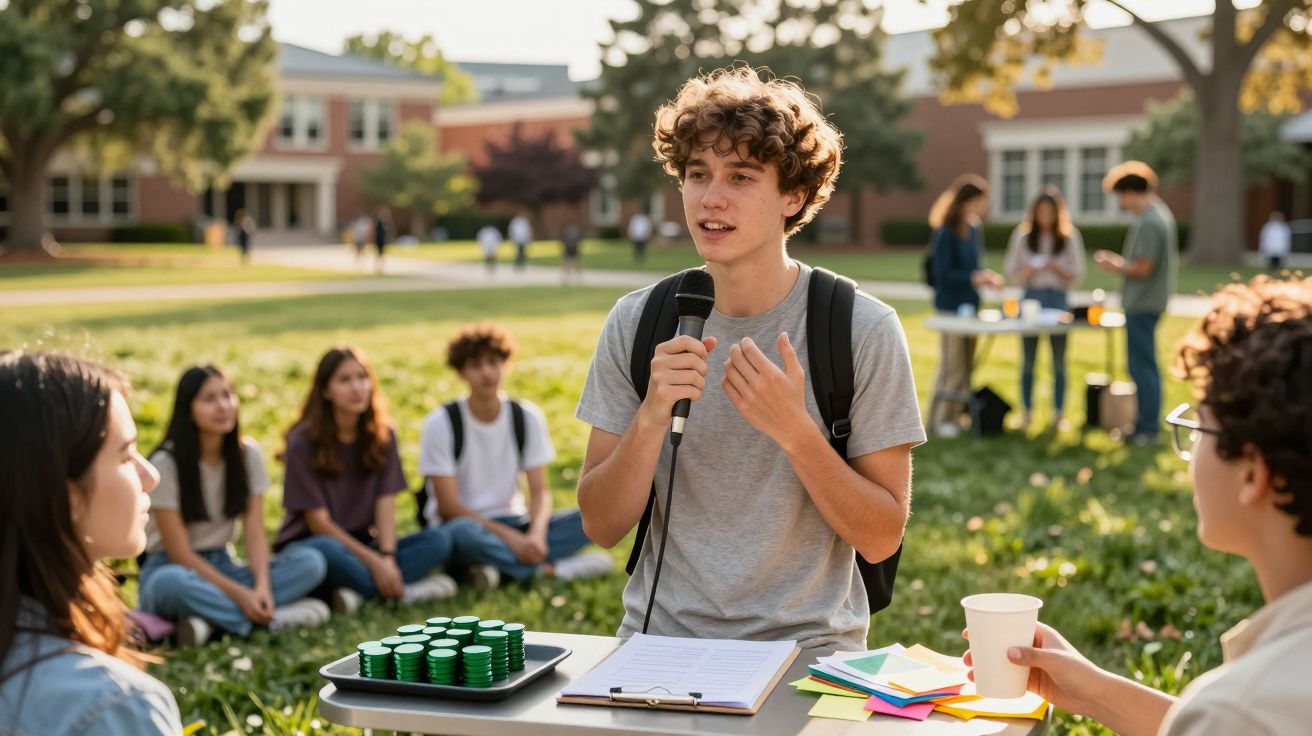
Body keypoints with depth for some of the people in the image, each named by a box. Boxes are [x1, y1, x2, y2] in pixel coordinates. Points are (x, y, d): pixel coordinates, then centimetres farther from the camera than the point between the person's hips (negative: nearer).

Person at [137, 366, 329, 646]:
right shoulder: (166, 463, -16)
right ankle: (273, 618, -29)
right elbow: (180, 553, -17)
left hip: (222, 567, 5)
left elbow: (255, 532, -6)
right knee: (174, 583, -42)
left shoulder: (247, 454, -1)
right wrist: (240, 594, -25)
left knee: (311, 562, -19)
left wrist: (262, 586, -25)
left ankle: (211, 617, -30)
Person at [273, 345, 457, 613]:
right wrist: (373, 562, -20)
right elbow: (318, 521, -13)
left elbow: (386, 503, -4)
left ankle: (358, 590, -31)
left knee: (439, 540, -18)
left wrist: (387, 558, -22)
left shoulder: (381, 434, 3)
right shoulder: (304, 441, -11)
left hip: (363, 544, 5)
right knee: (327, 551, -40)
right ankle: (404, 592, -25)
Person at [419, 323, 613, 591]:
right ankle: (549, 569, -25)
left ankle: (498, 566, -30)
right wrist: (509, 537, -23)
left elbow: (540, 491, -3)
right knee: (464, 533, -40)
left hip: (512, 522, 4)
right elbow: (448, 505, -13)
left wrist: (536, 533, -25)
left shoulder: (528, 417, 1)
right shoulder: (441, 423, -10)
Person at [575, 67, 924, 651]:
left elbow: (882, 539, -5)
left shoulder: (864, 329, -5)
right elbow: (601, 527, 1)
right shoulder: (636, 323, 2)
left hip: (808, 645, -1)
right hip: (659, 638, 2)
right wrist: (651, 417, -16)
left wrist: (793, 429, -19)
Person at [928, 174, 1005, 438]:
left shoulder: (975, 228, 9)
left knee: (966, 365, 12)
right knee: (952, 365, -3)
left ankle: (955, 416, 21)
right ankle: (942, 419, 8)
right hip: (951, 306, -8)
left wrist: (985, 276, 0)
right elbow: (942, 273, -17)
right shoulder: (946, 232, -15)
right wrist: (974, 278, -23)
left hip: (970, 305, 8)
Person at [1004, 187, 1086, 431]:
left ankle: (1058, 413, 10)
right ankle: (1027, 413, 8)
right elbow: (1012, 273, 8)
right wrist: (1027, 271, -12)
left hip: (1058, 300, 0)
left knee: (1059, 360, 3)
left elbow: (1076, 276, 5)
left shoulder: (1069, 237, 5)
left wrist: (1056, 268, -12)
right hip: (1030, 298, 0)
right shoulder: (1022, 236, 7)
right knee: (1028, 359, 2)